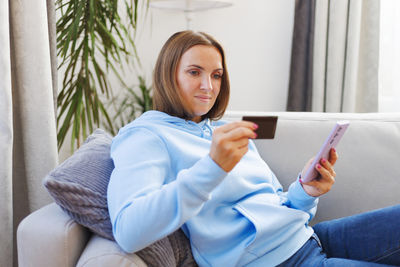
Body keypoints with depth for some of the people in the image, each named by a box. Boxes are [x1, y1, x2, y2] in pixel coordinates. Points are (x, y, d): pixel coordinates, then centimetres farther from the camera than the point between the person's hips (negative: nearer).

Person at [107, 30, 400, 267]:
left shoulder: (230, 133, 21)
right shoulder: (144, 136, -3)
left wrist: (305, 193, -2)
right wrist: (212, 167, -32)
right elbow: (128, 232, -22)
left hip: (308, 236, 8)